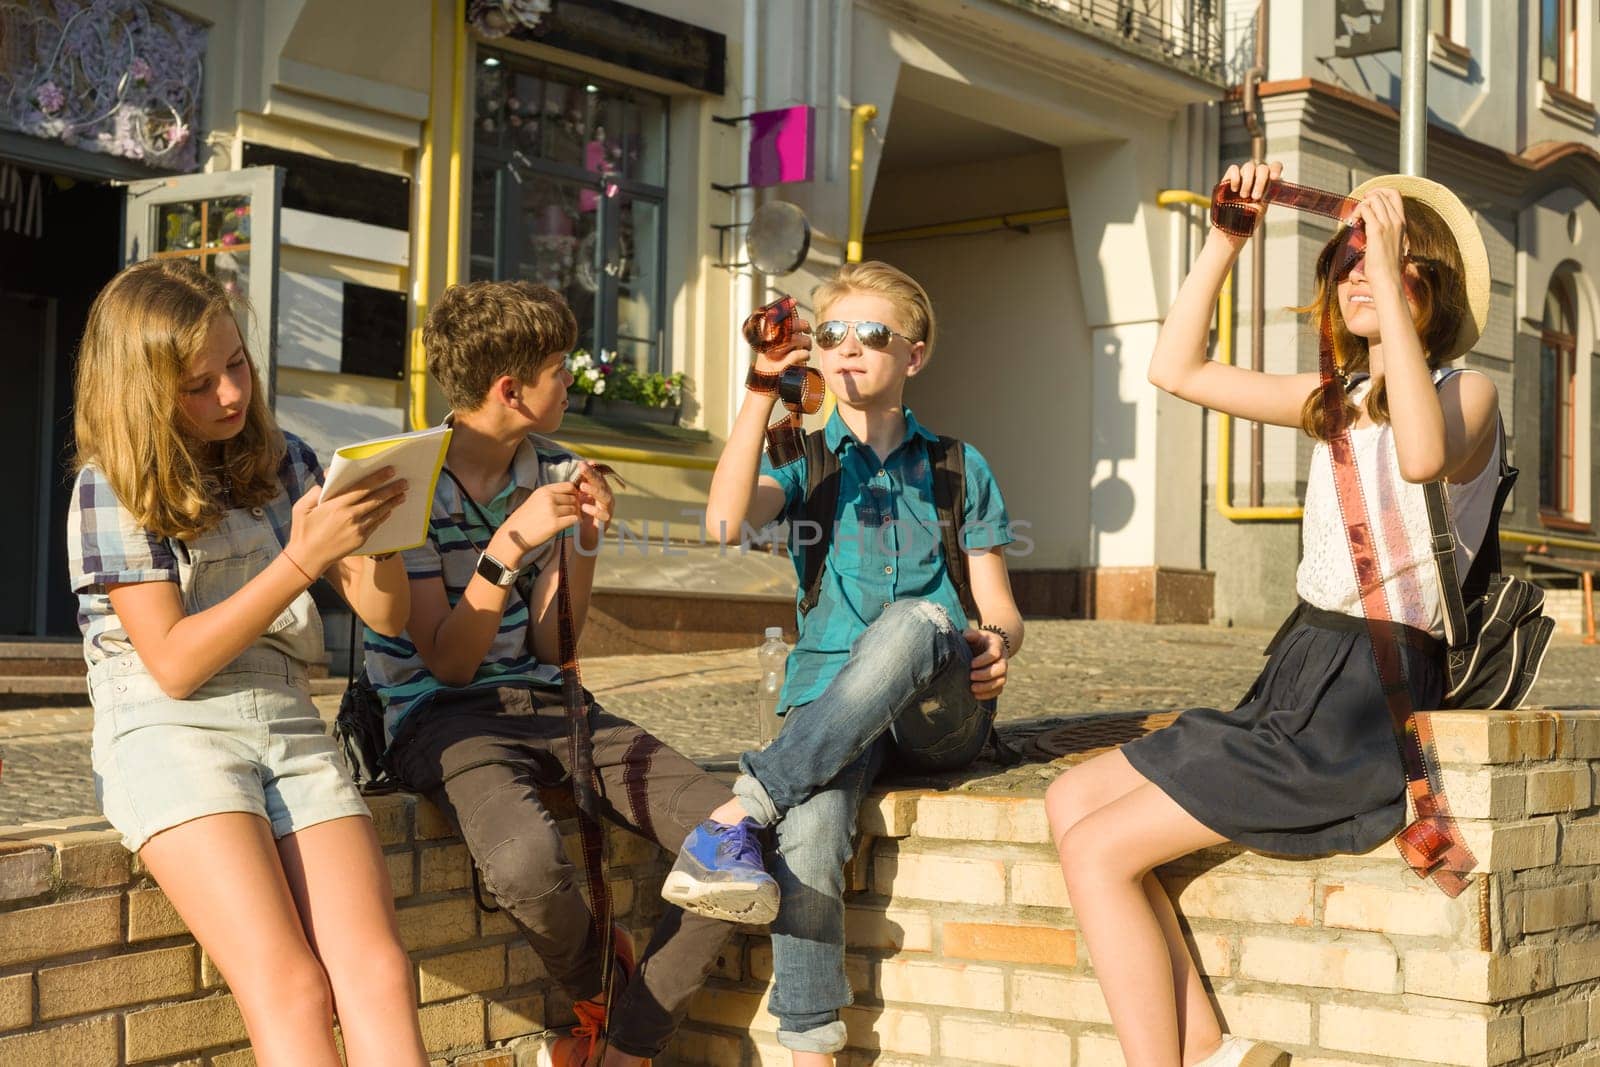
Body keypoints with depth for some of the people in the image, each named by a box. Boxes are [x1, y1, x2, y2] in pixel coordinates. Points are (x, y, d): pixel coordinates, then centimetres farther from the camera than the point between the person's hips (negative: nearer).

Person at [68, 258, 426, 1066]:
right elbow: (175, 664, -8)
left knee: (378, 975, -20)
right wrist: (303, 559, -16)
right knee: (292, 990, -24)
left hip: (291, 730, 4)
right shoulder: (113, 489, 1)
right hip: (170, 735, -4)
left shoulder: (282, 462, 13)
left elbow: (386, 614, 12)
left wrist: (381, 528, -10)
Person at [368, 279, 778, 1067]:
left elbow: (551, 649, 7)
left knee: (737, 847, -16)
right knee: (525, 860, -39)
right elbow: (449, 664, -13)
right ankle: (599, 993, -3)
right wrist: (510, 545, -24)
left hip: (545, 704, 6)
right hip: (441, 716, -5)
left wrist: (585, 545, -9)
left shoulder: (554, 473, 9)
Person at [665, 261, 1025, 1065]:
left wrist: (997, 642, -14)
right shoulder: (804, 462, 16)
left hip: (943, 705, 0)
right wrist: (761, 390, -10)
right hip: (832, 697, 0)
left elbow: (998, 608, 11)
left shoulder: (957, 469, 17)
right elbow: (726, 521, -7)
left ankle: (748, 802, -38)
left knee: (916, 620, -37)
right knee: (810, 827, -33)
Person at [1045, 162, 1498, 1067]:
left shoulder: (1466, 393, -5)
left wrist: (1390, 280, -25)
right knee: (1073, 798, 0)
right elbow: (1177, 370, 19)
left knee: (1098, 849, -14)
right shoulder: (1340, 398, 18)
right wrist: (1228, 241, 10)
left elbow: (1424, 456, -30)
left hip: (1370, 703, -8)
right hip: (1300, 682, 8)